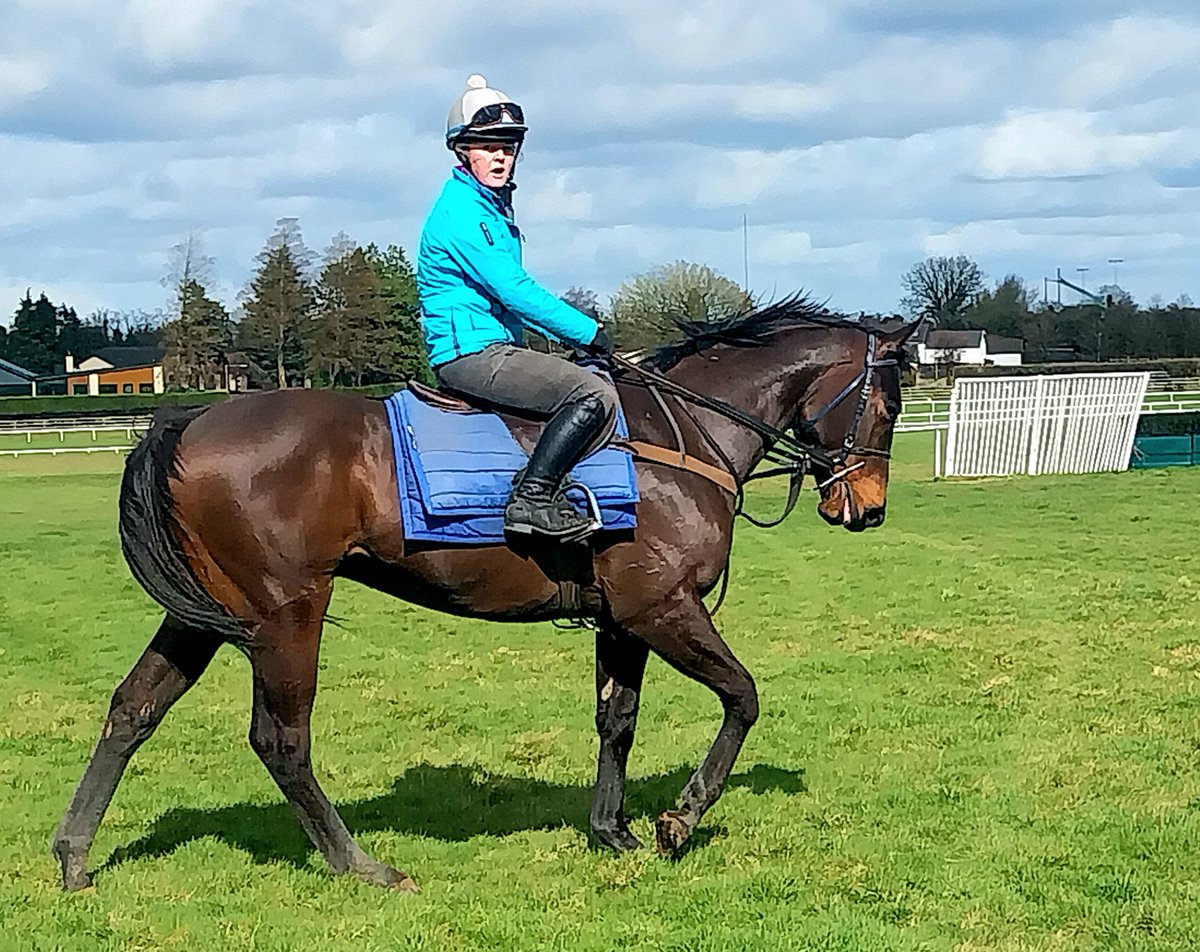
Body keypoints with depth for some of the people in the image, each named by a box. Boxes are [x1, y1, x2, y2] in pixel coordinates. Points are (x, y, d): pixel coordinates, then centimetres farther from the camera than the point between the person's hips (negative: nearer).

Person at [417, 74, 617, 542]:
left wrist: (572, 334, 11)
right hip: (471, 353, -11)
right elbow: (514, 289, -18)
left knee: (598, 382, 14)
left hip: (498, 349, 11)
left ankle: (547, 488, 5)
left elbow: (514, 293, 23)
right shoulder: (459, 210, -13)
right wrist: (587, 332, -13)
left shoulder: (493, 206, 19)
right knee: (594, 395, -22)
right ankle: (532, 497, -21)